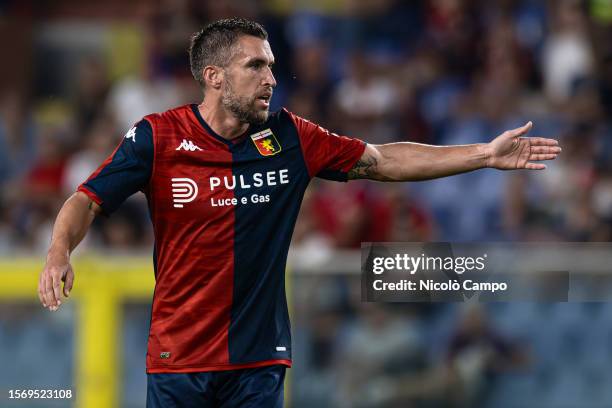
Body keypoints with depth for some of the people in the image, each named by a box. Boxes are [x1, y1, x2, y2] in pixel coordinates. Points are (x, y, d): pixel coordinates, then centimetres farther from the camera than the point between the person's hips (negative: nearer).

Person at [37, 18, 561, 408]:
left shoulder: (289, 137, 2)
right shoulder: (159, 137, -6)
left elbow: (382, 161, 9)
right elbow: (87, 200, -6)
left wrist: (486, 154, 7)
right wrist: (59, 254, -28)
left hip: (259, 357, 2)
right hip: (177, 357, -2)